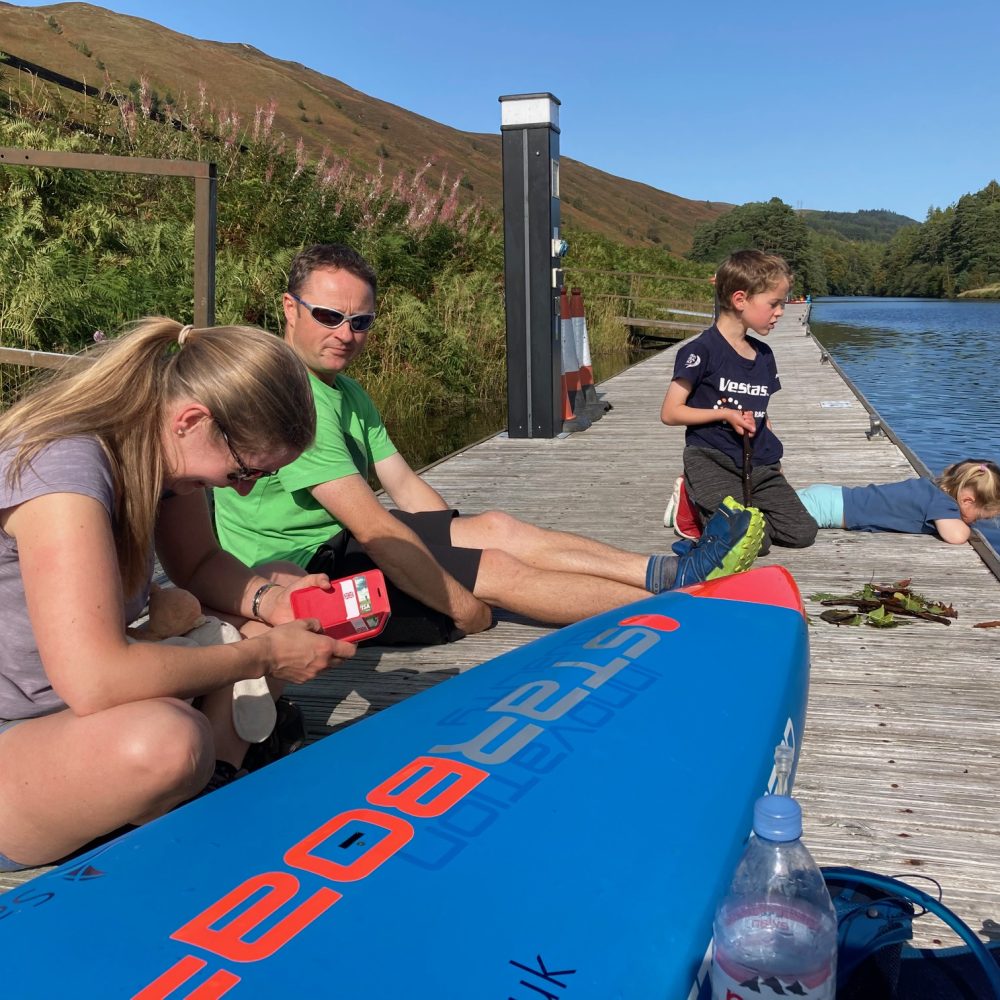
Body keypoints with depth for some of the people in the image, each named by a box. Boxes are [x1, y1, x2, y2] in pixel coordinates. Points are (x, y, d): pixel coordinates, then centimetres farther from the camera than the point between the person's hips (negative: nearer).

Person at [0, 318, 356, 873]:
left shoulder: (167, 447, -6)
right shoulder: (63, 467, -29)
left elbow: (199, 566, 10)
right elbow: (93, 680, -37)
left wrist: (269, 601, -12)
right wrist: (263, 656, -26)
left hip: (75, 713, 9)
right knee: (167, 738, -38)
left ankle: (215, 787, -6)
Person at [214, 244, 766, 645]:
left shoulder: (346, 392, 13)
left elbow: (404, 484, 11)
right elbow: (371, 526, -26)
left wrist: (460, 542, 1)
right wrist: (461, 605, -21)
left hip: (337, 542, 10)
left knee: (495, 528, -3)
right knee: (496, 569, -14)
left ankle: (671, 572, -2)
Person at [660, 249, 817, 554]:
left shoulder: (763, 355, 14)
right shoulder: (702, 350, -9)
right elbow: (670, 413, -9)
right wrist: (724, 413, -16)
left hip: (759, 464, 7)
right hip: (712, 460, -7)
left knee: (802, 533, -4)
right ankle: (694, 505, 5)